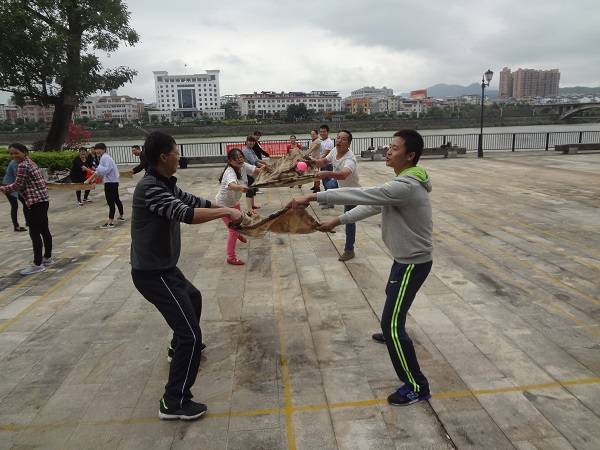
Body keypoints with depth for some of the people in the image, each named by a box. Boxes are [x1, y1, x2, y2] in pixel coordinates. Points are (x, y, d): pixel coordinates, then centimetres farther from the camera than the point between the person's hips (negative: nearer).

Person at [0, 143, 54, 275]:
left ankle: (38, 264, -4)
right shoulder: (29, 162, 16)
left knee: (34, 232, -7)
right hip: (42, 200, 10)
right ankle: (47, 258, 26)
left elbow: (17, 185, -13)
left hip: (35, 202, -10)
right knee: (44, 230, 16)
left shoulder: (22, 165, -14)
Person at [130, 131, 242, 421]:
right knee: (191, 334, -11)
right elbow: (186, 214, -35)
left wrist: (226, 208, 11)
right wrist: (225, 212, -25)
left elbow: (193, 201, 16)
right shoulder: (150, 188, -24)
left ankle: (180, 349, 55)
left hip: (163, 267, 11)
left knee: (193, 297, 34)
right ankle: (174, 402, 1)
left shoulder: (166, 185, 6)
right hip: (152, 273, -11)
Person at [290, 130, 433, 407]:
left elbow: (360, 195, -33)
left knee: (391, 323, -9)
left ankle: (417, 387, 2)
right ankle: (393, 335, 62)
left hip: (413, 262, -11)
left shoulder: (405, 187, -29)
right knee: (392, 298, 33)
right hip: (405, 258, 11)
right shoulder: (404, 183, 5)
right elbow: (371, 206, 9)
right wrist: (337, 221, 7)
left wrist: (314, 197, -29)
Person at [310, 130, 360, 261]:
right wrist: (313, 162, -13)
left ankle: (349, 250, 14)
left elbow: (343, 175, -62)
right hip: (340, 185, 8)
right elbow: (324, 161, 5)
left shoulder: (349, 159, -40)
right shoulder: (334, 151, -15)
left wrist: (326, 173, -76)